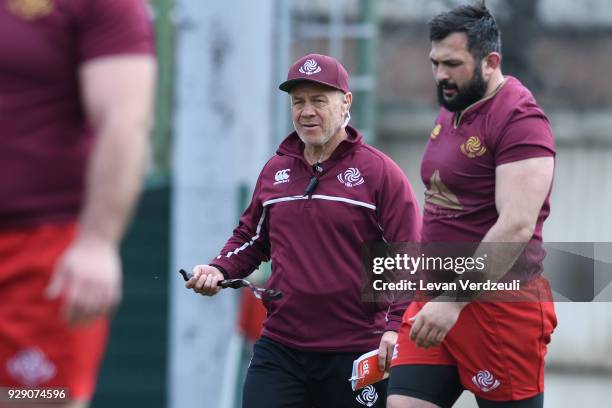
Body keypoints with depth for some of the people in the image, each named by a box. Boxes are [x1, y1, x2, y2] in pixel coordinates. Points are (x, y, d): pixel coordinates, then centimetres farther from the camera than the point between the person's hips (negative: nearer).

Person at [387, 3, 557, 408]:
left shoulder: (520, 120, -14)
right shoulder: (452, 110, 15)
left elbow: (516, 226, -23)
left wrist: (453, 301, -26)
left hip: (501, 308, -8)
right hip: (437, 298, 8)